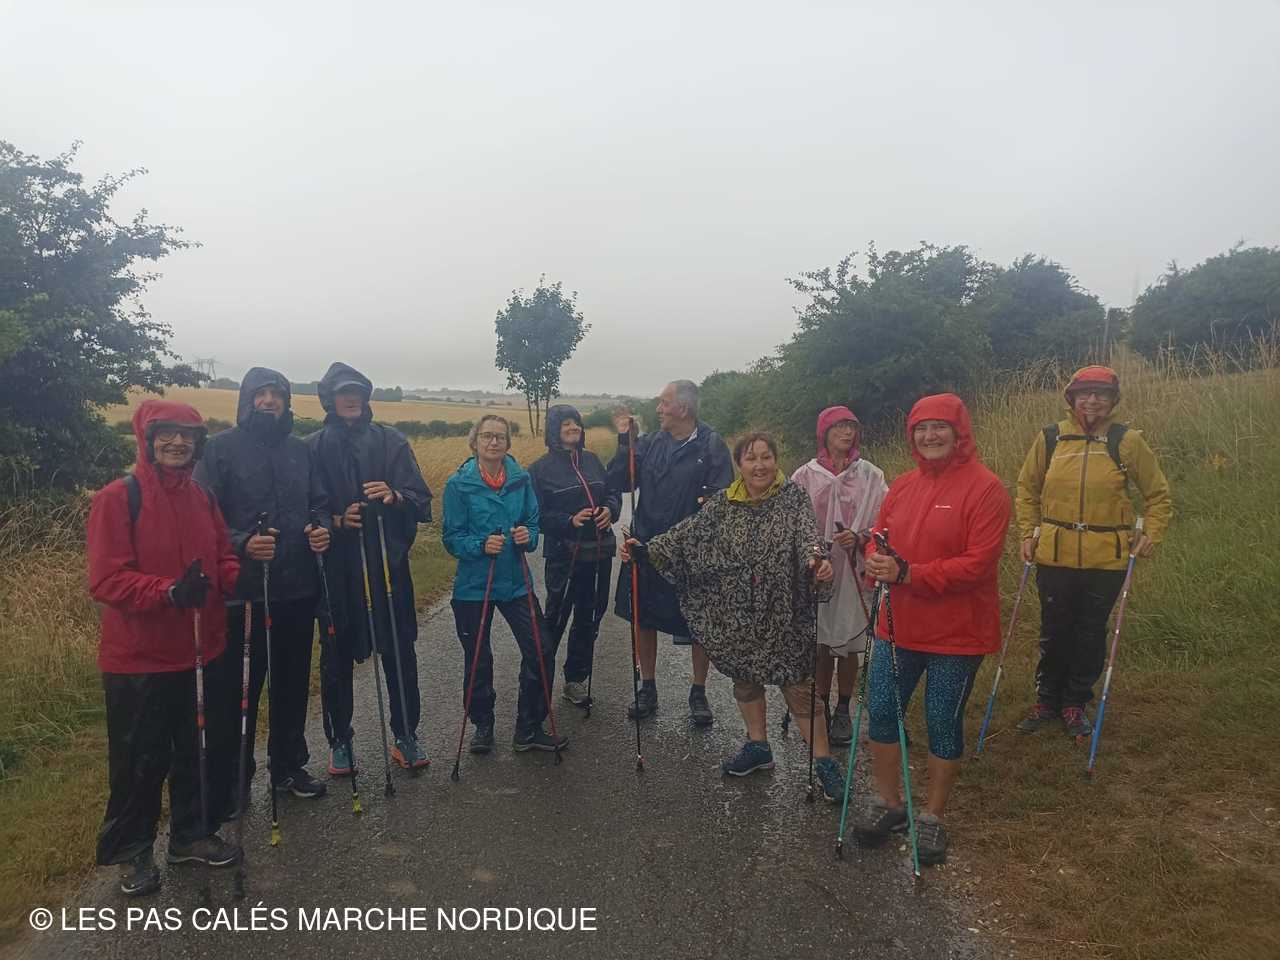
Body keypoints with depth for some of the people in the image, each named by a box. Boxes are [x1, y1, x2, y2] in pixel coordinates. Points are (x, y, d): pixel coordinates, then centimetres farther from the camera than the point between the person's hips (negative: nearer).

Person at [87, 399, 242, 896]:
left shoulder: (201, 498, 6)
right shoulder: (117, 498, -12)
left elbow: (222, 562, 12)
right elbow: (106, 580, -17)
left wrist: (242, 576, -10)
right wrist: (168, 592, -31)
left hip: (201, 652, 6)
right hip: (139, 659, -5)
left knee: (200, 752, 16)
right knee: (140, 761, 7)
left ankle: (193, 833, 36)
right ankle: (131, 851, 28)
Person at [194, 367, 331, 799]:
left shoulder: (300, 449, 11)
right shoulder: (221, 448, -4)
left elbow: (318, 502, 16)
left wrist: (322, 528, -5)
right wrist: (242, 544, -23)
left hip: (297, 587, 5)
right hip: (243, 588, -4)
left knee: (293, 681, 15)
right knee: (240, 685, 5)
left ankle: (289, 764, 31)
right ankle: (234, 775, 22)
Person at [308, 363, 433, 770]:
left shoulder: (391, 441, 4)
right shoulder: (314, 448, 3)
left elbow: (421, 502, -2)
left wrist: (395, 496, -22)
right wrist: (336, 520, -17)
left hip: (388, 564, 1)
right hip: (337, 569, 0)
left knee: (400, 652, 7)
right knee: (337, 658, 9)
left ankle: (406, 737, 23)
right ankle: (339, 741, 26)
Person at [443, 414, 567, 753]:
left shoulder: (521, 479, 0)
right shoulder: (459, 484, -8)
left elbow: (534, 523, 6)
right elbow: (452, 538, -8)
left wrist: (529, 537, -16)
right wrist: (481, 545, -25)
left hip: (516, 581, 2)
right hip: (474, 585, -2)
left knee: (541, 651, -1)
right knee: (478, 660, 11)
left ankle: (529, 729, 17)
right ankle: (482, 725, 34)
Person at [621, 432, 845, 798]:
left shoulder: (793, 498, -8)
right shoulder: (723, 503, 1)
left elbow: (808, 535, -24)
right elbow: (687, 533, -5)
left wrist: (817, 559, -45)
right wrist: (647, 550, -16)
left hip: (782, 616, -4)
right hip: (736, 616, 4)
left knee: (799, 686, 1)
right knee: (744, 679, 17)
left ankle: (824, 761, 17)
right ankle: (757, 747, 37)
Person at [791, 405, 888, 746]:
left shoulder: (870, 475, 0)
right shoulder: (805, 476, 1)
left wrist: (858, 538, -16)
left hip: (853, 571, 0)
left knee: (847, 644, 6)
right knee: (820, 644, 6)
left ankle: (843, 711, 24)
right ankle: (821, 709, 24)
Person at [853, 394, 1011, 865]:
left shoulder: (984, 487, -13)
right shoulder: (903, 485, 6)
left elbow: (978, 564, -20)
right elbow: (879, 538, 11)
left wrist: (907, 573, -25)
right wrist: (876, 561, -14)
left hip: (956, 633, -5)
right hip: (898, 626, 6)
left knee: (943, 724, 8)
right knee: (881, 711, 11)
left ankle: (933, 816, 28)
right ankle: (887, 802, 32)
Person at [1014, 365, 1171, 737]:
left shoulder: (1127, 441, -2)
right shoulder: (1050, 438, 0)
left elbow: (1158, 494, 8)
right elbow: (1027, 488, 12)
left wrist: (1151, 534, -3)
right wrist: (1028, 533, 6)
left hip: (1106, 558, 0)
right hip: (1054, 555, 1)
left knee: (1091, 634, 10)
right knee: (1054, 631, 11)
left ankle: (1075, 703, 27)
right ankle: (1047, 700, 28)